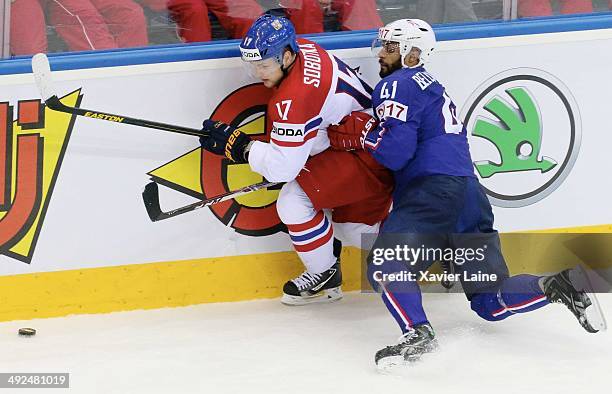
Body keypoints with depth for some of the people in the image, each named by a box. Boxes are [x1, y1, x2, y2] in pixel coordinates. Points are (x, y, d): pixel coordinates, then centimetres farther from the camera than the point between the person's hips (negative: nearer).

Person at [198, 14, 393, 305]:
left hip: (367, 157, -10)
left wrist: (236, 144, -20)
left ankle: (324, 276, 2)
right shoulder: (303, 49, -3)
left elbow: (282, 167, -27)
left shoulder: (295, 97, -30)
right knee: (354, 223, 23)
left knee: (294, 201, -16)